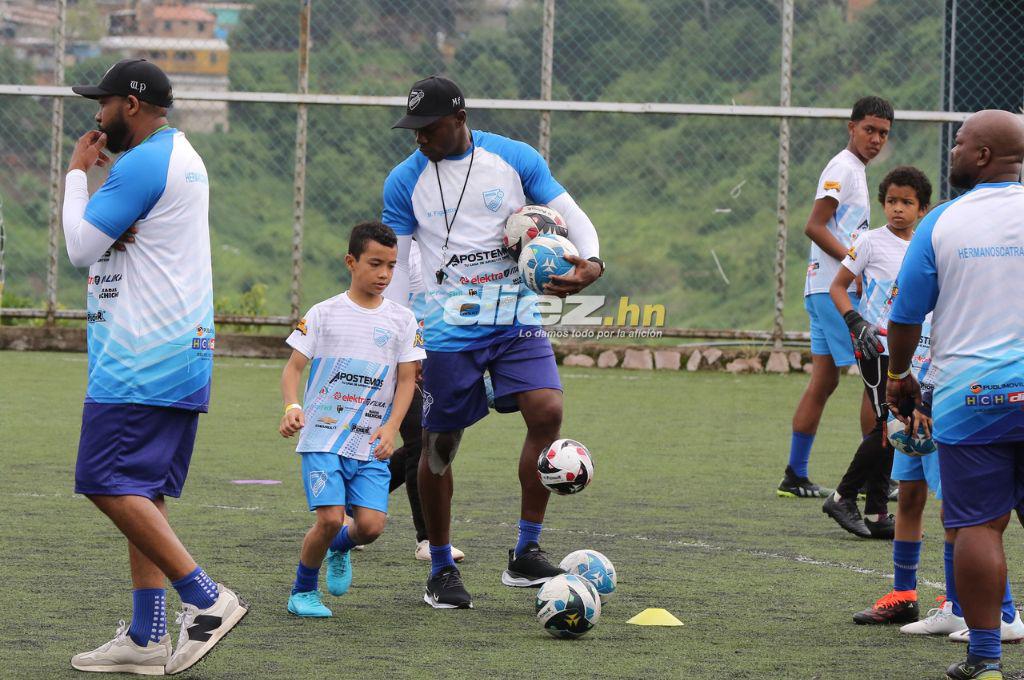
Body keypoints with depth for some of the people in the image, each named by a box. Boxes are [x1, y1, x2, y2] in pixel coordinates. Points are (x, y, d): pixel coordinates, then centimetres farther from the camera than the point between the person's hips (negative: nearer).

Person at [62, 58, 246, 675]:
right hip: (187, 352, 10)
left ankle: (207, 598, -16)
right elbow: (105, 238, 21)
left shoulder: (141, 163, -13)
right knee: (141, 492, 8)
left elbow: (80, 248, -9)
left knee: (110, 483, -11)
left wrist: (76, 173, 4)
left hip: (142, 359, -10)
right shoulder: (185, 159, 19)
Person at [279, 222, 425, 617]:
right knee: (330, 518, -17)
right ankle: (303, 592, 7)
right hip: (323, 439, -2)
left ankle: (340, 548, 26)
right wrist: (292, 407, -19)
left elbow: (406, 380, 4)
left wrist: (391, 427, -13)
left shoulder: (402, 320, 7)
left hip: (372, 447, 2)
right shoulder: (324, 314, 2)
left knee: (371, 526, -11)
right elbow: (294, 367, 1)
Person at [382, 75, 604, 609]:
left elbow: (572, 216, 2)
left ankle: (526, 554, -10)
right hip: (449, 328, 0)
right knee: (440, 444, 2)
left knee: (547, 411, -19)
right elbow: (394, 265, 4)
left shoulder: (515, 159, 0)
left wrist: (590, 263, -20)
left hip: (515, 319, 0)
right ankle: (441, 570, 18)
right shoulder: (405, 181, 0)